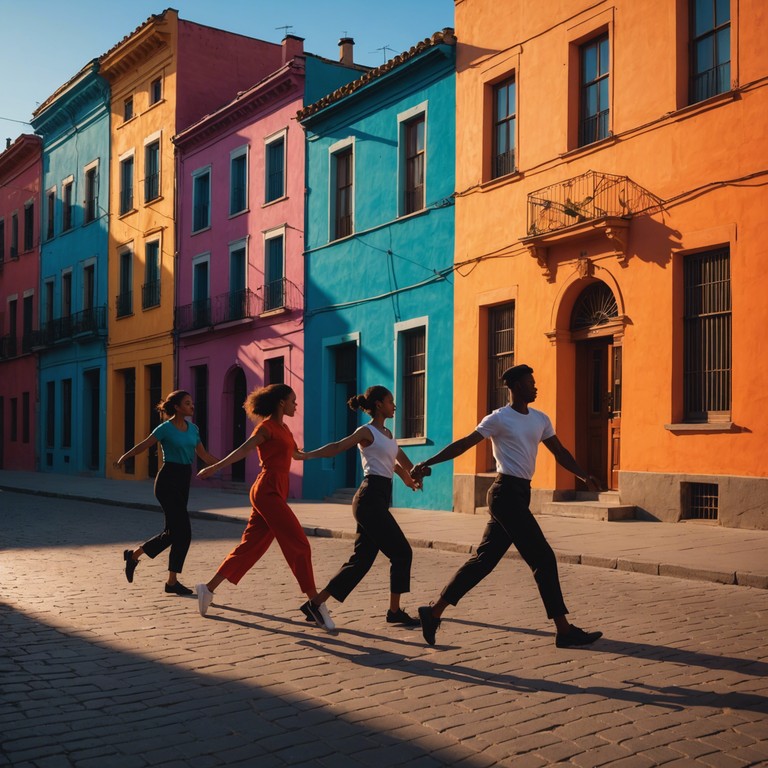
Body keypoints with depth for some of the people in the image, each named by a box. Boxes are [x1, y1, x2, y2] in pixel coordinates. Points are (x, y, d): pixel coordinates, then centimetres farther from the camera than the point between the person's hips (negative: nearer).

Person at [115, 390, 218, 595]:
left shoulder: (193, 429, 11)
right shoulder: (166, 428, -9)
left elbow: (203, 455, 15)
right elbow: (143, 445, -2)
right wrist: (123, 458, -2)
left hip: (183, 480, 8)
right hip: (168, 480, -8)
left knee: (173, 531, 10)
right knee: (183, 531, -8)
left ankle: (134, 555, 26)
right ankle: (172, 581, 2)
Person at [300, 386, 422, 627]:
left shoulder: (387, 433, 21)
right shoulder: (367, 431, -5)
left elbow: (400, 461, 35)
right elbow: (337, 447, -18)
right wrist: (307, 455, -31)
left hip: (379, 500, 9)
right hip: (371, 499, -9)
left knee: (362, 559, 6)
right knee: (402, 552, -5)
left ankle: (317, 602, 10)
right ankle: (394, 611, 5)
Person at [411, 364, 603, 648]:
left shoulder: (540, 420, 16)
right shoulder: (499, 419, -6)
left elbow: (559, 453, 20)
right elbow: (463, 444, -6)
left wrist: (584, 476, 7)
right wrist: (428, 463, -11)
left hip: (520, 494, 8)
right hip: (507, 492, -8)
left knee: (484, 559, 8)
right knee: (543, 558, -7)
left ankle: (434, 612, 14)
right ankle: (564, 630, 0)